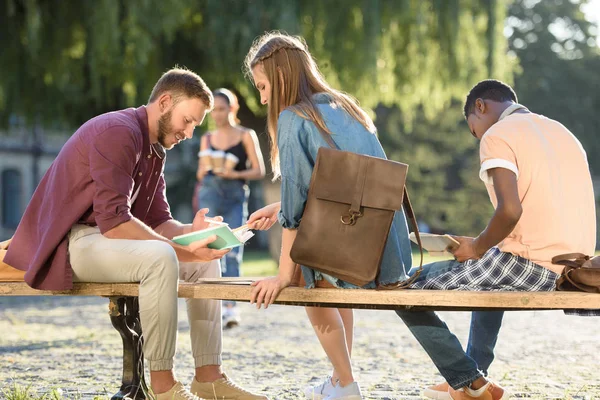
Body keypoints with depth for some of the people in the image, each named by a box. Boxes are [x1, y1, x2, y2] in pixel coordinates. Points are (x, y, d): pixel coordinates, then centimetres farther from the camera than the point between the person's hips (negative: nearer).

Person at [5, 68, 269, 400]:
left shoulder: (155, 148, 13)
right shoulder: (118, 132, -19)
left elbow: (156, 220, 9)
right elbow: (113, 220, -28)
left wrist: (190, 232, -12)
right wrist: (179, 249, -26)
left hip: (102, 240, 10)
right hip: (69, 242, -10)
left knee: (205, 260, 4)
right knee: (159, 258, -34)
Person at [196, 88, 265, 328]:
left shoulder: (246, 136, 5)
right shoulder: (207, 140, 15)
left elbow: (259, 171, 1)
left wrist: (235, 174, -14)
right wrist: (205, 167, -4)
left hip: (236, 196, -3)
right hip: (209, 194, 3)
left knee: (233, 251, -11)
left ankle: (231, 307, -14)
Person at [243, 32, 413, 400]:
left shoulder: (293, 118, -8)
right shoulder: (343, 107, 16)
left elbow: (296, 206, -12)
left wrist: (284, 276, -10)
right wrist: (276, 208, 30)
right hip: (394, 250, 7)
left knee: (315, 286, 22)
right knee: (331, 274, 34)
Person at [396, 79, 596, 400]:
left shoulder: (496, 136, -6)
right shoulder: (563, 133, 19)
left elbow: (510, 210, -22)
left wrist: (478, 247, -3)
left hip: (528, 266, -9)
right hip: (572, 272, 9)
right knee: (488, 275, 40)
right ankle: (474, 374, 40)